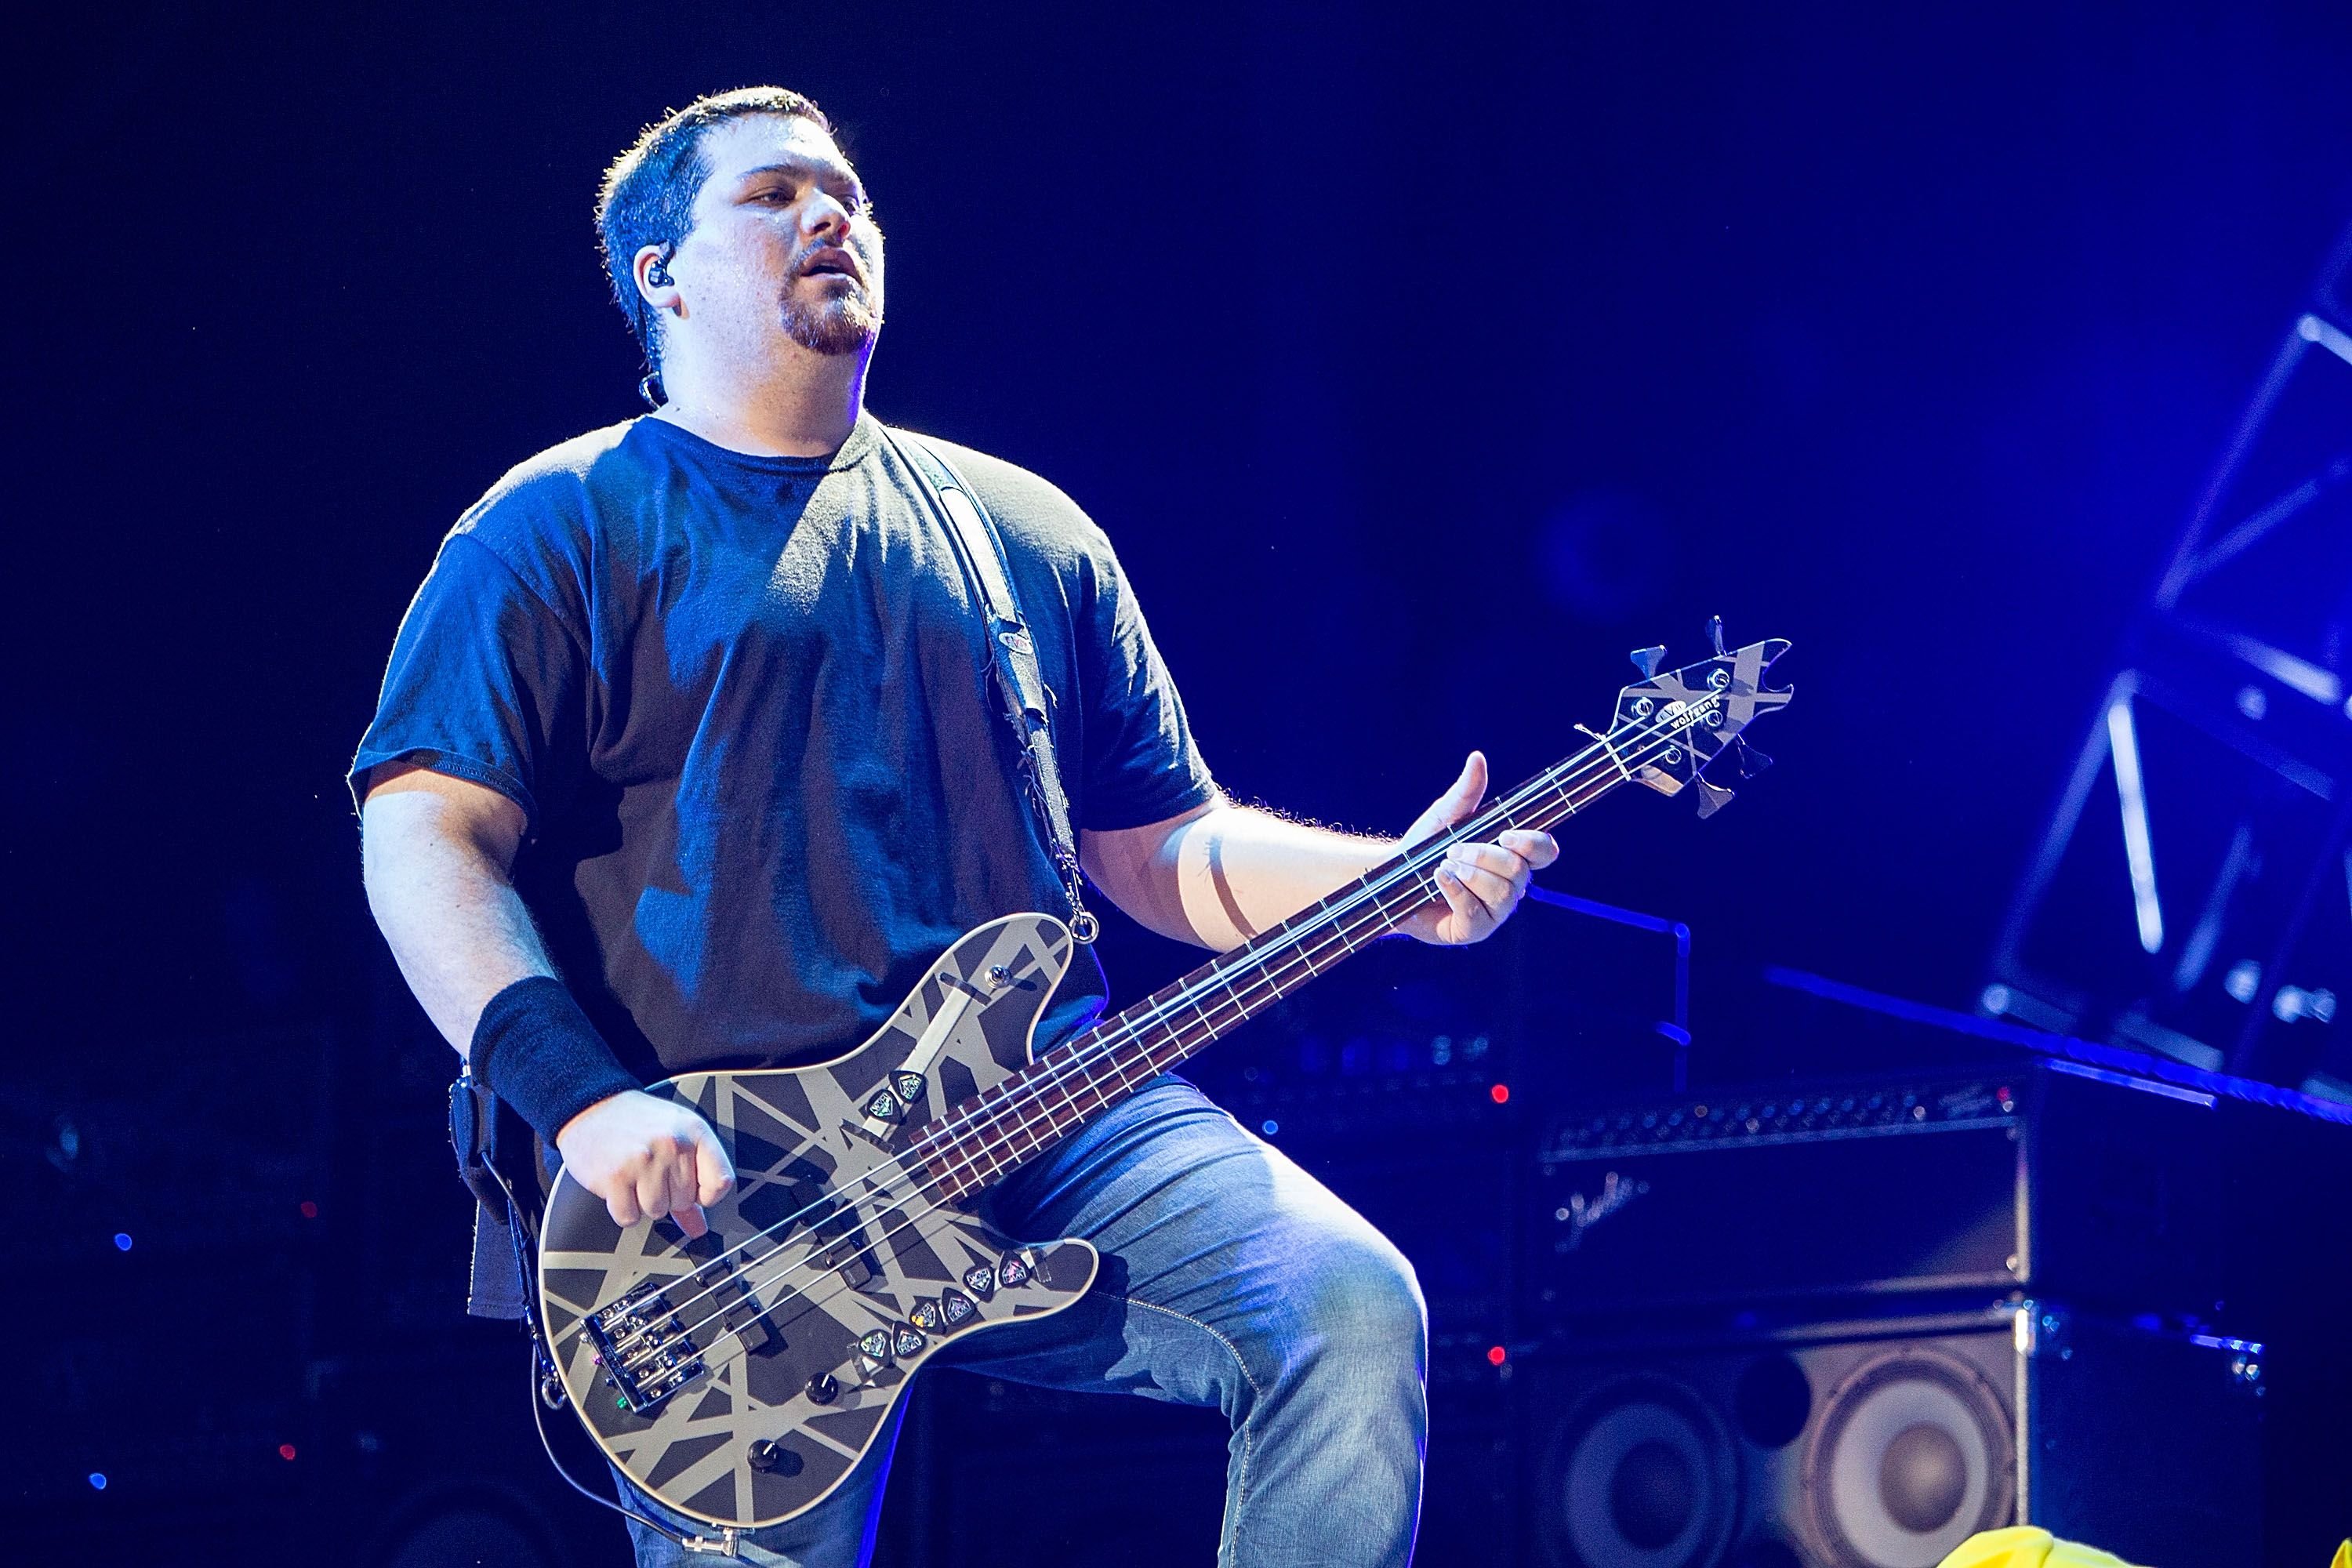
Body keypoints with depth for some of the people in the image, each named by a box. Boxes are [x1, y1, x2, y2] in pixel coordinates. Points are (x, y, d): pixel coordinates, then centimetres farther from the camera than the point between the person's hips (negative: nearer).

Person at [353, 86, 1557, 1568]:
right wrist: (585, 1100, -19)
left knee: (1351, 1307, -20)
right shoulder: (566, 535, 5)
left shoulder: (1029, 533, 20)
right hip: (716, 1183, -3)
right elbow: (424, 835, -5)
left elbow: (1171, 846, 22)